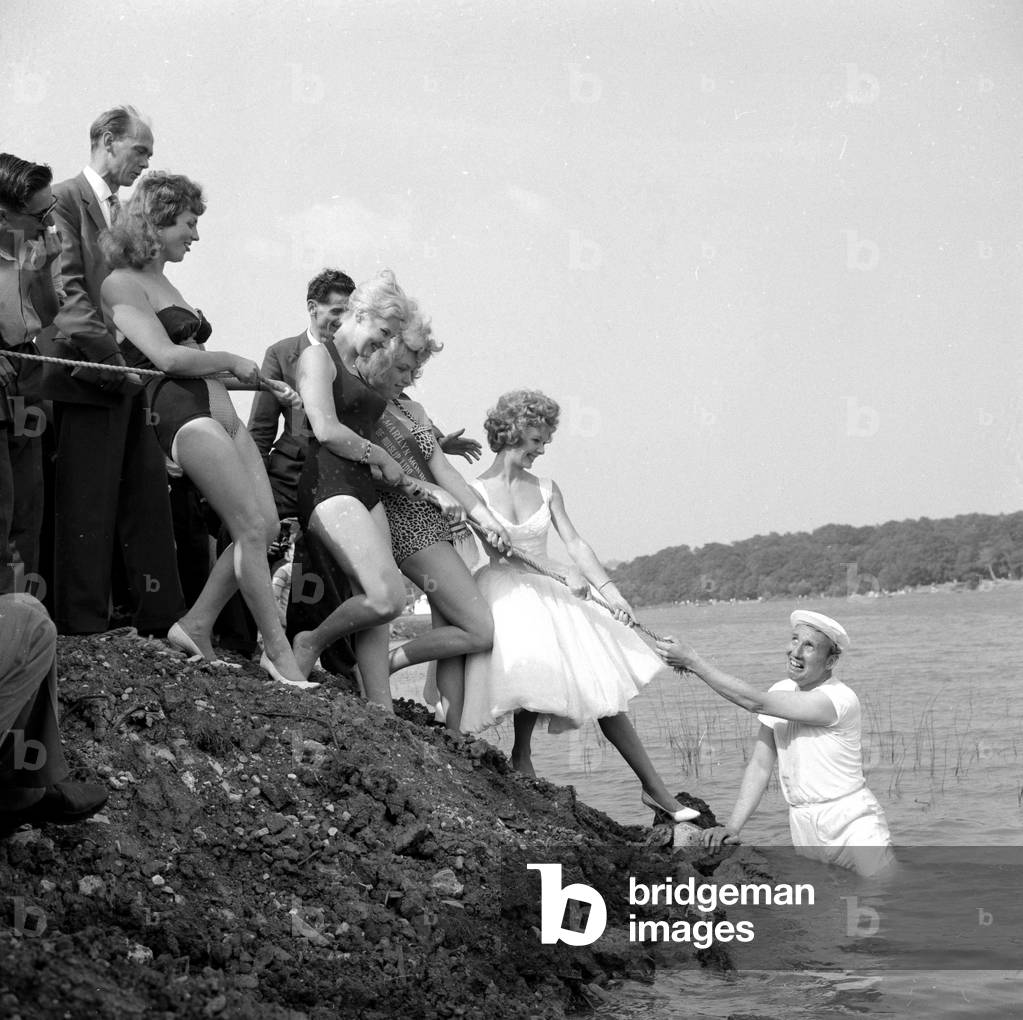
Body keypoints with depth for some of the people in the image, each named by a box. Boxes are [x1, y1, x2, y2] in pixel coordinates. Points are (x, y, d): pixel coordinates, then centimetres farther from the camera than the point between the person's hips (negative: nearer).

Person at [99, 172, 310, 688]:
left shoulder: (163, 283, 23)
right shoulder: (122, 283, -4)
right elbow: (167, 357, -13)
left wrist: (264, 382, 21)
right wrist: (234, 362, -3)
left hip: (220, 411, 9)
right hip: (181, 411, -9)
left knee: (266, 525, 0)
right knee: (252, 528, -14)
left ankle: (197, 627, 10)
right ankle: (279, 654, -8)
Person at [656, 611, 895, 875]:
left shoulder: (841, 699, -19)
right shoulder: (780, 691, 4)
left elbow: (755, 703, -24)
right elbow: (761, 764, 3)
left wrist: (693, 661, -23)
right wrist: (732, 827, -9)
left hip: (853, 823, -6)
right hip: (803, 825, 6)